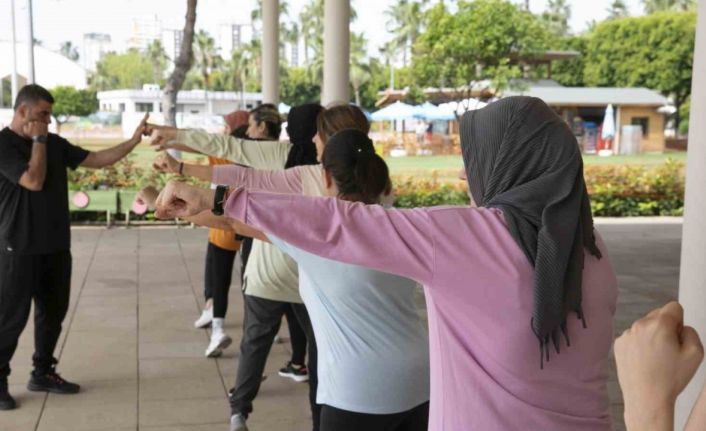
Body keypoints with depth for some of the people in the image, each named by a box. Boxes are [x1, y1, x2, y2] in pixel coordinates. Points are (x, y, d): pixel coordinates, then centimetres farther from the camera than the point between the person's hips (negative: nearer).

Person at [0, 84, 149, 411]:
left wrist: (133, 141, -1)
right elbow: (34, 181, -22)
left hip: (56, 245, 7)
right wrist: (38, 140, -13)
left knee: (53, 311, 12)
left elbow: (95, 160, 8)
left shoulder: (54, 143, 8)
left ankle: (42, 373, 26)